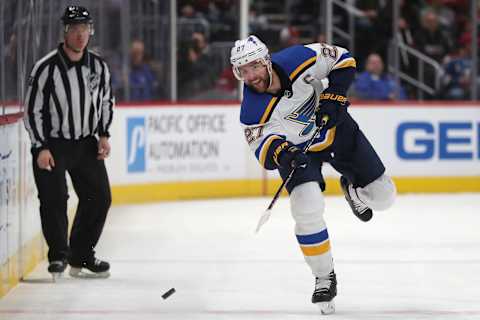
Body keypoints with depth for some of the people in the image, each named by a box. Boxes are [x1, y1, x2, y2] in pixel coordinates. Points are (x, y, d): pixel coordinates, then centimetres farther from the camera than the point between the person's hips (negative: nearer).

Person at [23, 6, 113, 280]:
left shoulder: (99, 66, -1)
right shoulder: (46, 68, -16)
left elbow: (106, 101, 14)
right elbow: (32, 110, -12)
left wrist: (104, 135, 4)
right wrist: (41, 148, -16)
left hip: (86, 143, 5)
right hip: (51, 144, -5)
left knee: (100, 198, 4)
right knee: (54, 200, -15)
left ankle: (81, 257, 16)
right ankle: (58, 257, -1)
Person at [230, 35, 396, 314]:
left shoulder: (298, 60, -28)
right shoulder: (252, 111, -27)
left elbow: (342, 60, -14)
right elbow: (264, 148, -26)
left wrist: (333, 97, -24)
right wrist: (280, 153, -48)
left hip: (336, 130, 1)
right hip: (295, 148, -1)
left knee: (382, 196, 2)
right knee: (307, 208, -24)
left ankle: (352, 188, 40)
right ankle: (325, 278, -4)